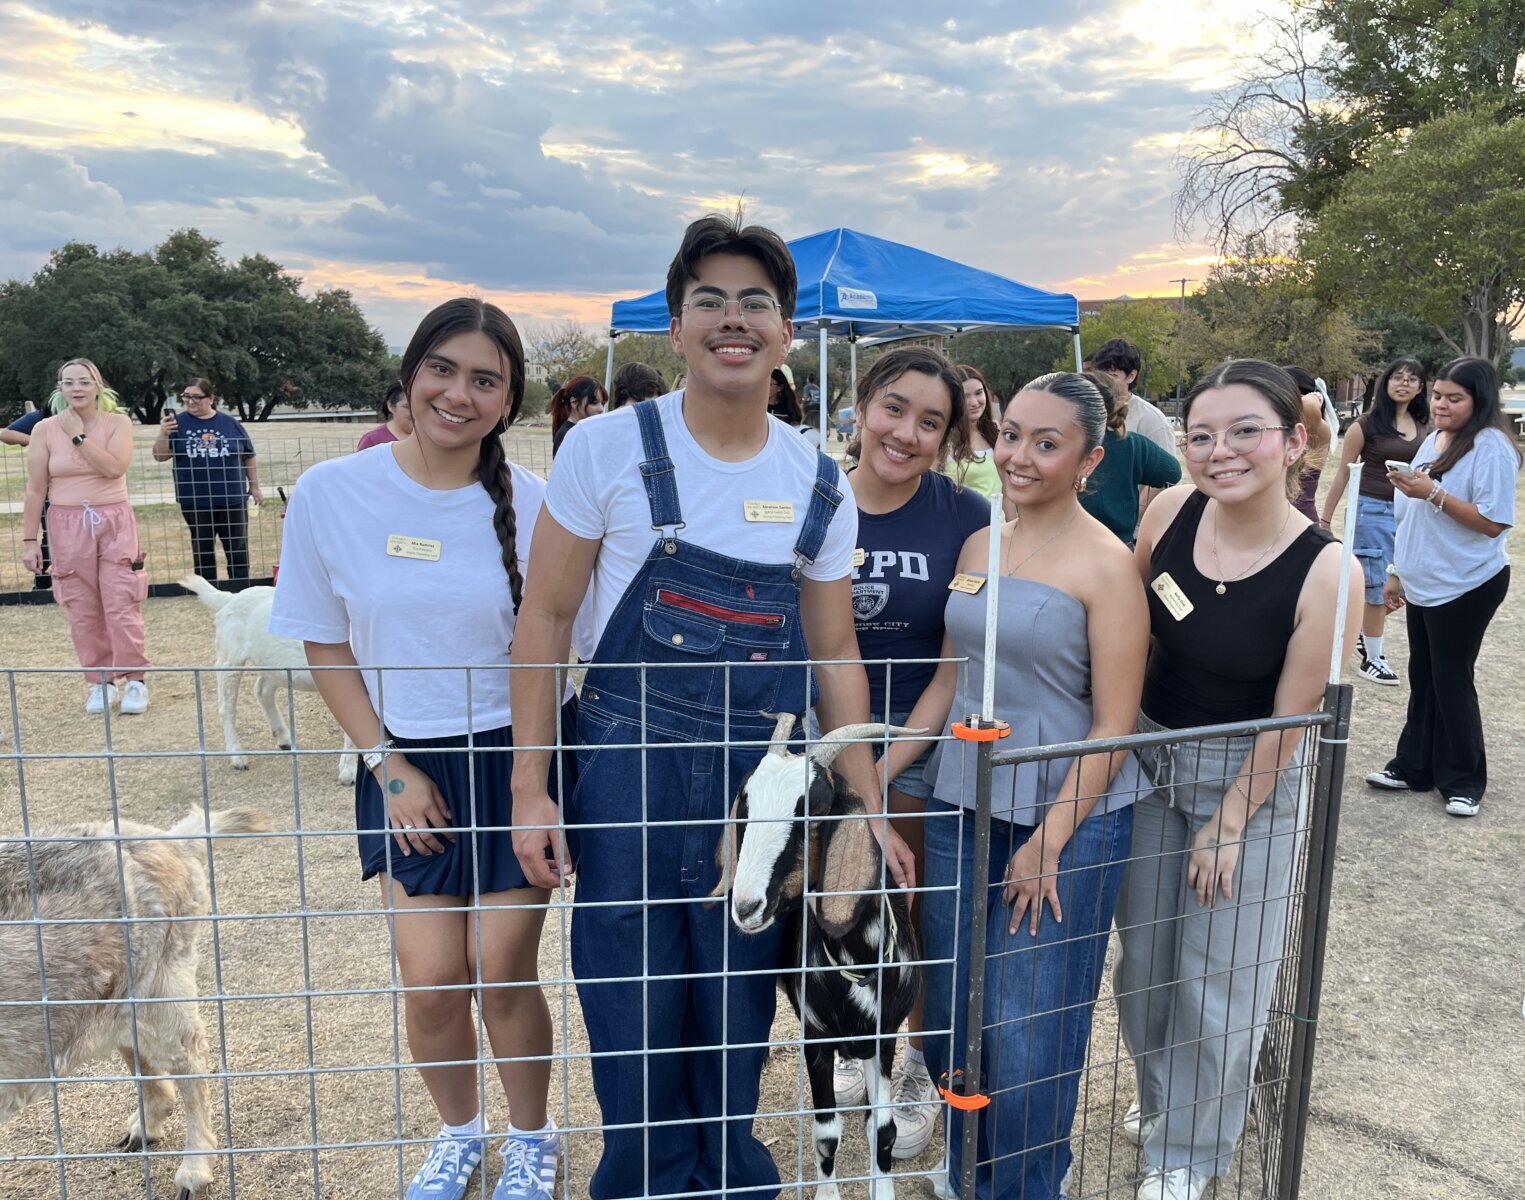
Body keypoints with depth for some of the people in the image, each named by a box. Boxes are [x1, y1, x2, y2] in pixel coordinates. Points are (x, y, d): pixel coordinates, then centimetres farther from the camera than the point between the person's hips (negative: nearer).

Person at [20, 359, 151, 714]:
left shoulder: (117, 422, -1)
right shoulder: (45, 429, 1)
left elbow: (114, 467, -17)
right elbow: (35, 489, 2)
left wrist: (78, 435, -13)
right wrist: (30, 540, 1)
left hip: (114, 523, -1)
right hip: (68, 526, 1)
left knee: (122, 606, -4)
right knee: (82, 612, 4)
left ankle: (135, 680, 4)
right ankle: (100, 682, 15)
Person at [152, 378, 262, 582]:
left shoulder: (230, 424, 3)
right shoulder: (178, 423, 1)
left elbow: (248, 456, 10)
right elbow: (160, 457, -3)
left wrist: (254, 486, 10)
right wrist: (163, 434, -20)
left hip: (232, 499, 0)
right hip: (195, 501, 0)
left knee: (238, 550, 5)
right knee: (202, 551, 12)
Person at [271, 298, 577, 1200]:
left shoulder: (533, 504, -11)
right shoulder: (332, 493, -7)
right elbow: (325, 646, 1)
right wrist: (389, 767, -4)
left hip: (521, 759, -1)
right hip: (411, 764, 2)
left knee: (502, 976, 3)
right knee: (432, 982, 2)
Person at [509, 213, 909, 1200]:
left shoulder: (821, 483, 3)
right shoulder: (608, 448, -6)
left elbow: (835, 653, 9)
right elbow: (546, 616, -2)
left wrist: (870, 811, 6)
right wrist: (531, 788, -4)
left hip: (765, 780, 3)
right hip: (628, 769, -2)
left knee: (739, 1016, 15)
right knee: (633, 1018, 8)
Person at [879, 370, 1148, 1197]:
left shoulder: (1105, 565, -10)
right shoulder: (979, 546, 8)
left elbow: (1114, 726, -11)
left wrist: (1049, 840, -15)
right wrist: (880, 774, 10)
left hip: (1068, 818, -5)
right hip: (962, 809, 6)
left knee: (1027, 1040, 4)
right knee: (952, 1019, 15)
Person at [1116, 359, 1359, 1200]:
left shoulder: (1326, 572, -24)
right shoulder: (1172, 511, -13)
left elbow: (1289, 722, -15)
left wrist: (1227, 827, -8)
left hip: (1249, 780, -4)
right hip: (1148, 757, 4)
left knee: (1219, 976, 10)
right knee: (1143, 952, 18)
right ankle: (1158, 1096, 46)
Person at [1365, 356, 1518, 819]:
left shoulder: (1491, 447, -15)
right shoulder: (1433, 441, 9)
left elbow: (1493, 522, -20)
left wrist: (1432, 493, -25)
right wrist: (1398, 572, 17)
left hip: (1466, 587, -7)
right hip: (1423, 584, 8)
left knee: (1451, 680, 1)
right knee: (1422, 678, 14)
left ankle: (1464, 782, 15)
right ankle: (1413, 767, 25)